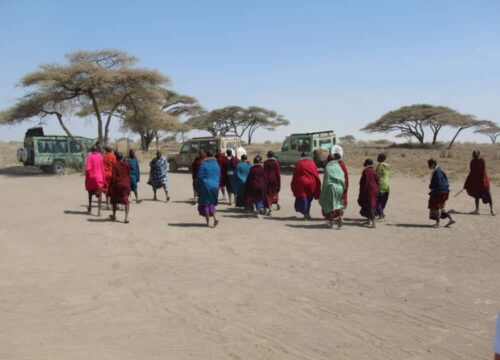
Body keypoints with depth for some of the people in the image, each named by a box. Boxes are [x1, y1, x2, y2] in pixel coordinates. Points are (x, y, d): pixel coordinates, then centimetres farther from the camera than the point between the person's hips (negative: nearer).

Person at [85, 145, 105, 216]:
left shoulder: (89, 157, -6)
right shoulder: (100, 157, -1)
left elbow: (87, 168, -14)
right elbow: (102, 168, 1)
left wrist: (87, 177, -2)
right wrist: (104, 178, 7)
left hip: (91, 177, 0)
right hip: (99, 177, 0)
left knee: (90, 192, 23)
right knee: (99, 195, 0)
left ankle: (90, 207, 31)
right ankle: (99, 210, -9)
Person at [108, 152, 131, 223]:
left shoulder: (115, 165, -8)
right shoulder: (127, 164, 1)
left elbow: (113, 176, -10)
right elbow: (129, 175, 5)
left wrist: (111, 186, -5)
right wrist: (129, 184, 14)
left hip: (117, 184, -2)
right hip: (126, 184, 2)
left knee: (114, 200, 18)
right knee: (126, 200, 2)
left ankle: (114, 216, 29)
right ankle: (126, 217, -9)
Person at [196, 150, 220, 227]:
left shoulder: (203, 164, -10)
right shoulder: (216, 164, 3)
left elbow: (199, 176, -8)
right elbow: (219, 176, 7)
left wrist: (197, 188, 0)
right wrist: (217, 186, 16)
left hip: (205, 186, -4)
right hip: (214, 185, 4)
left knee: (205, 203, 7)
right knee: (211, 203, 16)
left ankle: (208, 222, 6)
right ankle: (214, 218, -6)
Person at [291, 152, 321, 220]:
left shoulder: (299, 163, 1)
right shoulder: (312, 162, 7)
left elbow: (295, 175, 0)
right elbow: (316, 174, 5)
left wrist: (293, 186, 7)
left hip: (301, 183, -2)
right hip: (311, 183, 2)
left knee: (302, 199, 5)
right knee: (309, 199, 17)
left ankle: (305, 214, -2)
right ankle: (307, 214, 22)